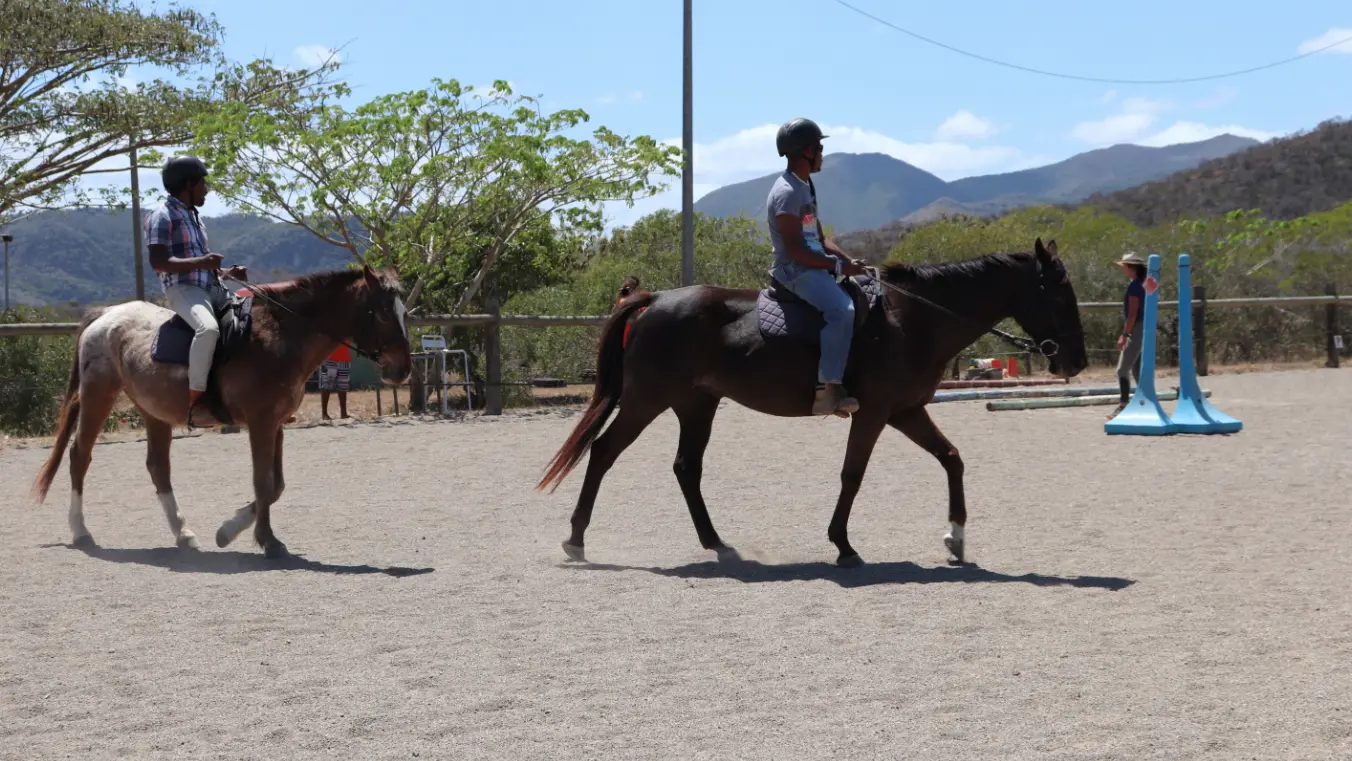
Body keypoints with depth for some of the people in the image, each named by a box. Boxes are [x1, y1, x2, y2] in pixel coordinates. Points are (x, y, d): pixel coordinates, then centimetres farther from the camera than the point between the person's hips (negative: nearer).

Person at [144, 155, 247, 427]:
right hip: (182, 289, -10)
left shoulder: (193, 216, 22)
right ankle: (195, 404, -36)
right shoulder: (162, 216, -5)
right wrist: (199, 262, -23)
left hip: (212, 289, 10)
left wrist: (228, 271, 11)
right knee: (208, 328, -38)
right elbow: (158, 262, -16)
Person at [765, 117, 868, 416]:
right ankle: (829, 388, -33)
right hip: (796, 272, -11)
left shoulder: (805, 188, 18)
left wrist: (849, 261, 4)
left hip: (815, 267, 11)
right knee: (842, 310, -30)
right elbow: (795, 252, -20)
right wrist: (839, 265, -17)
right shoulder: (787, 193, -14)